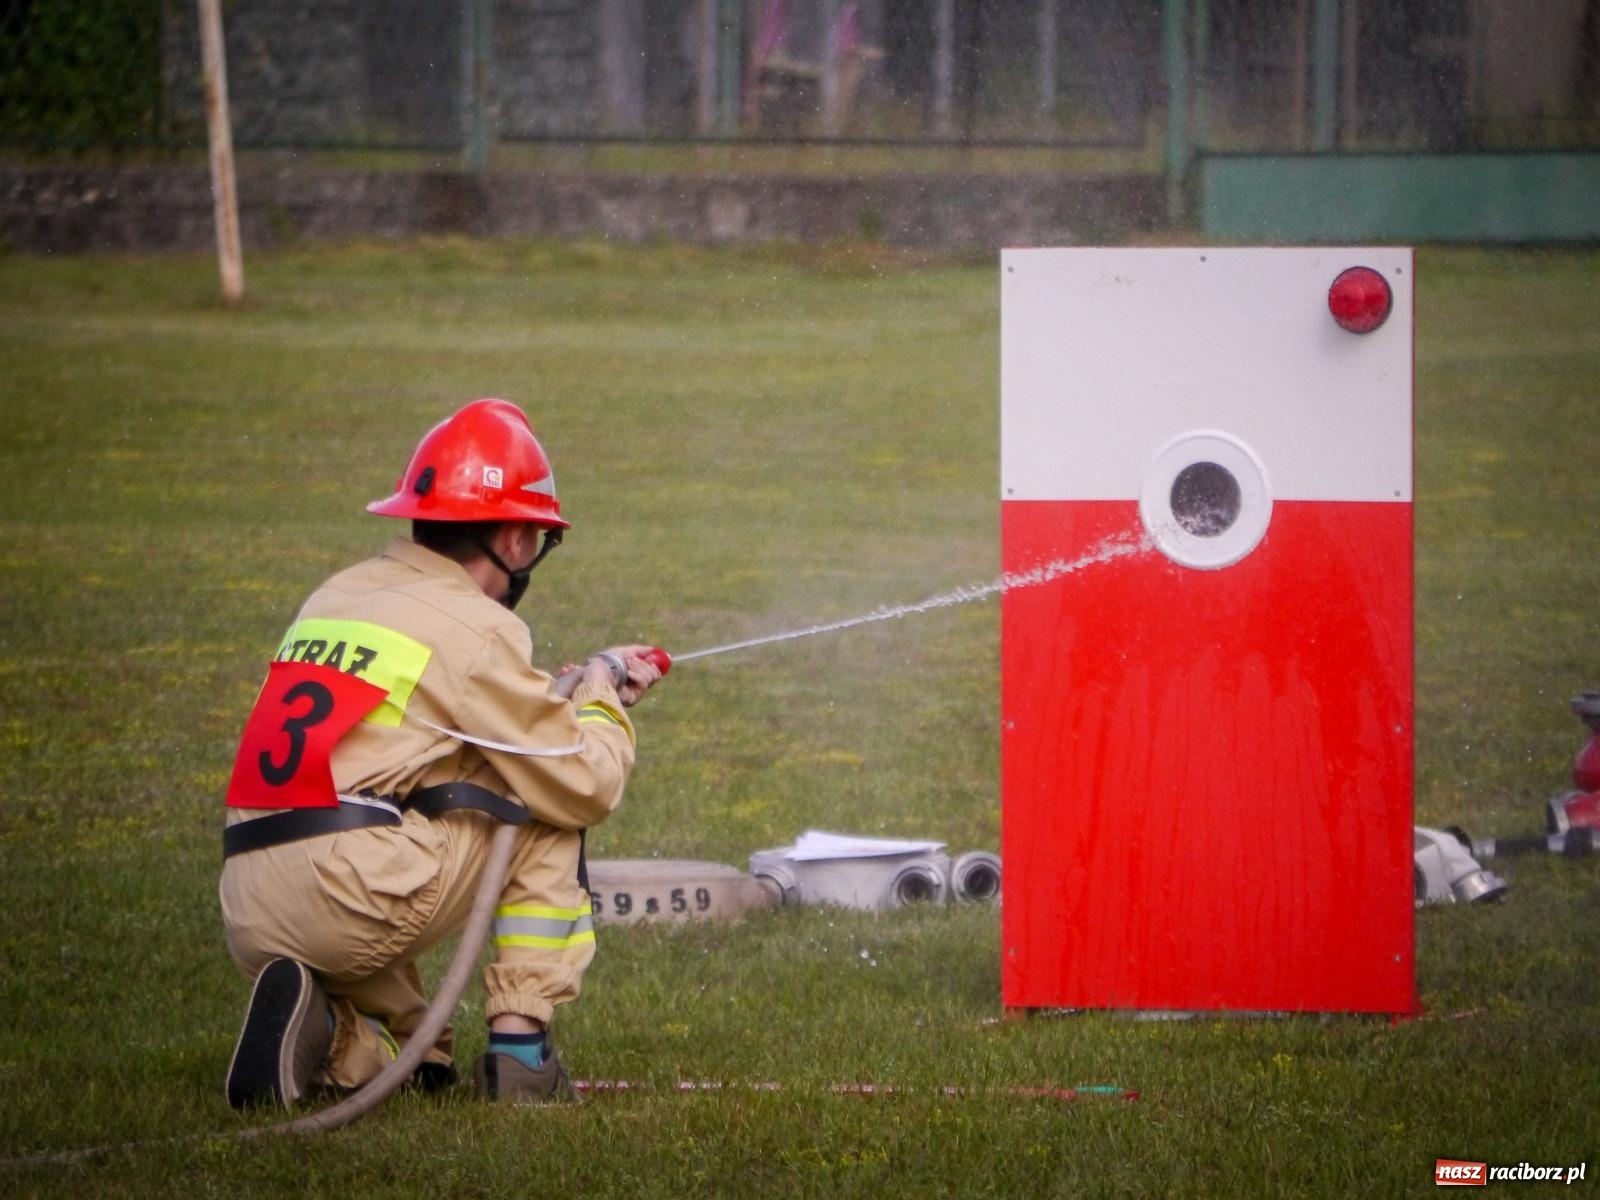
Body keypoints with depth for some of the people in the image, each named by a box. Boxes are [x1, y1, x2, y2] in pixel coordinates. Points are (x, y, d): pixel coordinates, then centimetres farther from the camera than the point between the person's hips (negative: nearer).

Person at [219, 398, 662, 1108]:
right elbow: (586, 787, 1)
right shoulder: (475, 628, -3)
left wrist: (570, 693, 33)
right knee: (549, 813, 14)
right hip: (352, 905, -8)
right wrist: (601, 700, 21)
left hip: (251, 928, 8)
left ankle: (329, 1037, 0)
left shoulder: (336, 598, 21)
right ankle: (519, 1047, 5)